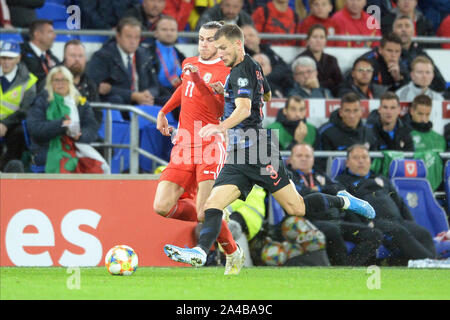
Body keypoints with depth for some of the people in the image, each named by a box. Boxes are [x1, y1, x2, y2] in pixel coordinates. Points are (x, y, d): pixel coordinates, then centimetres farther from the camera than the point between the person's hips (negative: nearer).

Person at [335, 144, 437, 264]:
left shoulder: (382, 179, 37)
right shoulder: (342, 181, 21)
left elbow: (400, 203, 33)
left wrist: (412, 225, 17)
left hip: (398, 219, 5)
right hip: (373, 221, -5)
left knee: (423, 234, -27)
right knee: (399, 232, -37)